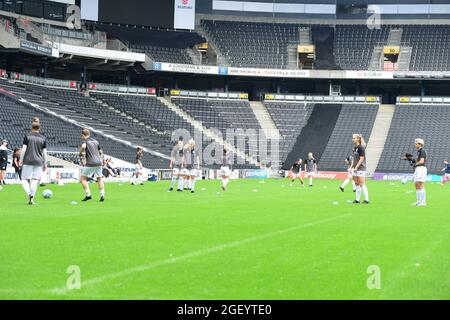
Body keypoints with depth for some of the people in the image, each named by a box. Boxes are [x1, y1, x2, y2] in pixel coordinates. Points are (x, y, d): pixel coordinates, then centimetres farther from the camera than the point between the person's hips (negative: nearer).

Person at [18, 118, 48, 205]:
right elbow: (44, 152, 6)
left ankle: (29, 194, -19)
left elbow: (23, 149, -4)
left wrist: (20, 161, 2)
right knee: (35, 180, 4)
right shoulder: (43, 138, 5)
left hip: (27, 161, -2)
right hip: (38, 162, 2)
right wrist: (45, 164, 13)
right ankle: (32, 198, -2)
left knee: (25, 179, 4)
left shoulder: (27, 136, -1)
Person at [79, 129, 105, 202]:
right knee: (99, 179, 19)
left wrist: (81, 155, -12)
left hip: (90, 163, -6)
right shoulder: (95, 141, 17)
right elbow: (101, 152, 22)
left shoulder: (85, 141, -3)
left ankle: (88, 194, -5)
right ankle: (102, 195, 9)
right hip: (98, 162, 6)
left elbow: (83, 147, -26)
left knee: (83, 178, 6)